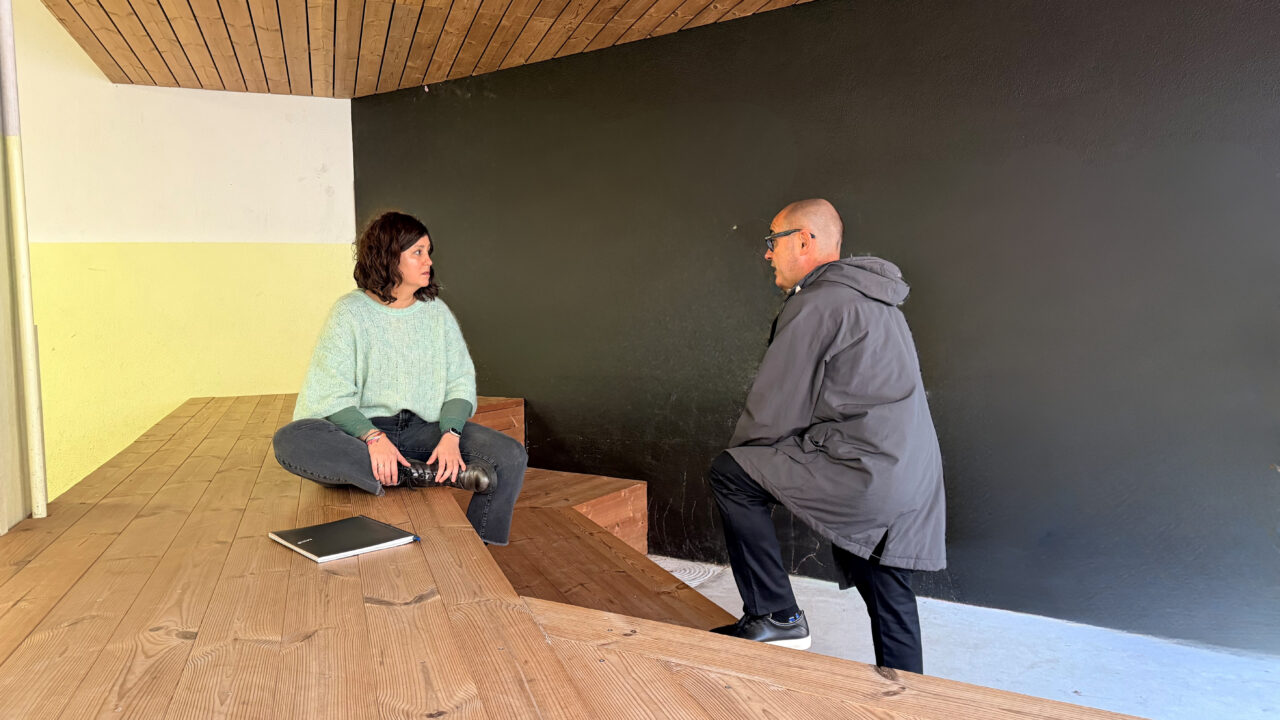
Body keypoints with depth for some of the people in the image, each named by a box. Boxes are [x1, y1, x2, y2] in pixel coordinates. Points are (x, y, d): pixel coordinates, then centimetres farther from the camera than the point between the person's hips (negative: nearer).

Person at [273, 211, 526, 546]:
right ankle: (423, 474, -34)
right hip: (360, 428, -2)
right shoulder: (350, 312, -2)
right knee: (290, 442, -34)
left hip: (424, 428, 2)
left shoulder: (436, 311, 8)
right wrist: (373, 437, -28)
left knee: (512, 456, -21)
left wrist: (450, 435, -17)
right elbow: (333, 396, -9)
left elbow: (460, 383, 3)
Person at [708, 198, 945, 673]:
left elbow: (774, 409, -11)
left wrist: (740, 453, 8)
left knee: (730, 475, -3)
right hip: (910, 478, 10)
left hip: (864, 471, -10)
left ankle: (775, 617, 0)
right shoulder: (873, 299, 20)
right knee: (888, 597, 18)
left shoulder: (816, 302, -11)